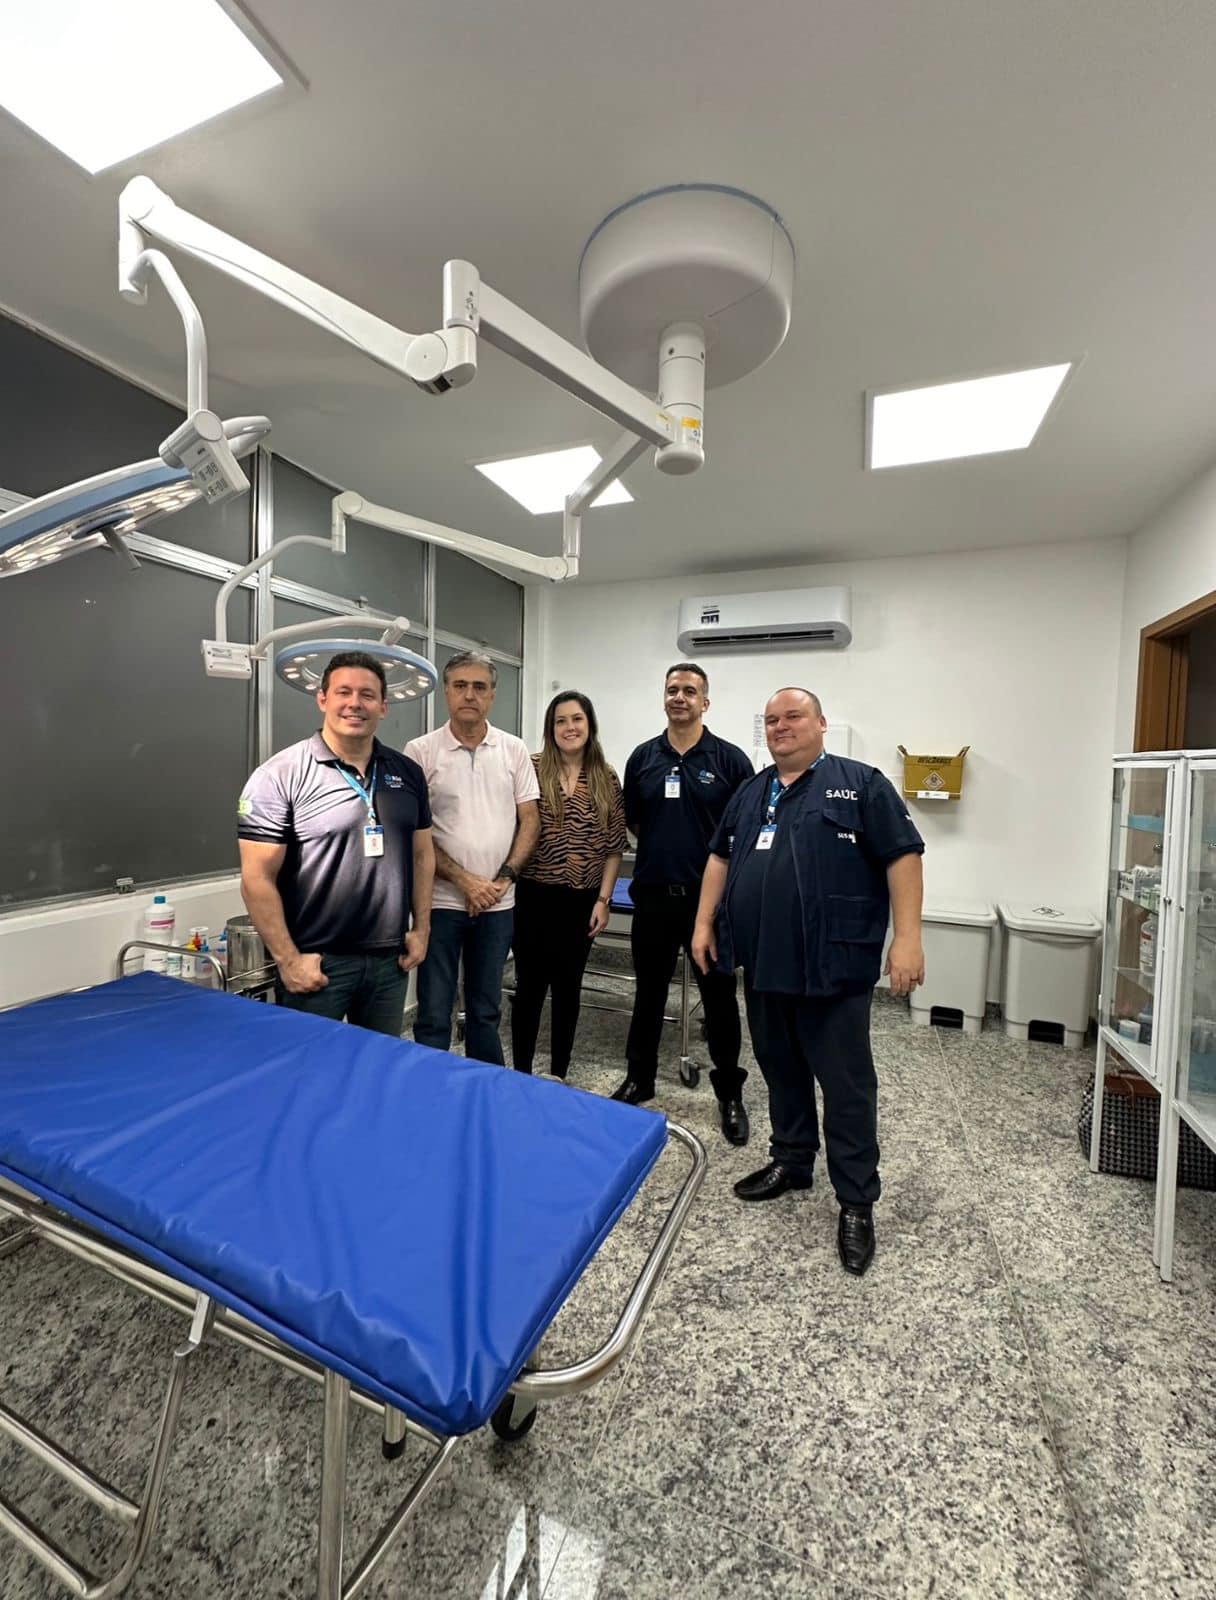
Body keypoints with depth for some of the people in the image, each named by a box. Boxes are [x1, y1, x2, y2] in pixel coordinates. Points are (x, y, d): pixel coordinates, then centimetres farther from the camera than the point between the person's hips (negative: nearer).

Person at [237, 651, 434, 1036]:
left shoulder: (408, 773, 5)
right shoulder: (280, 775, -11)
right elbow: (257, 879, -11)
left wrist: (421, 929, 7)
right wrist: (288, 960, -12)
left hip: (390, 958, 5)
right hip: (318, 961, -4)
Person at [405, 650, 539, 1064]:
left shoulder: (514, 750, 3)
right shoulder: (421, 751, -5)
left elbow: (529, 819, 3)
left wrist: (503, 879, -7)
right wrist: (465, 881, -13)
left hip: (498, 903, 3)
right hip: (441, 901, -2)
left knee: (486, 1009, 18)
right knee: (434, 1014, 6)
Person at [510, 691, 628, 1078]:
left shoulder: (607, 780, 2)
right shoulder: (532, 769, -5)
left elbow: (614, 847, 3)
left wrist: (603, 900, 0)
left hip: (581, 901, 2)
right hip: (534, 896, -2)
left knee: (568, 987, 14)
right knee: (530, 985, 8)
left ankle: (559, 1074, 30)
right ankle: (521, 1073, 26)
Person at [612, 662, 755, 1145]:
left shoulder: (730, 759, -3)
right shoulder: (643, 757, 6)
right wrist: (664, 849, 3)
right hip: (653, 895, 3)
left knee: (720, 998, 8)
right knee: (648, 992, 16)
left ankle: (730, 1093, 27)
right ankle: (639, 1079, 34)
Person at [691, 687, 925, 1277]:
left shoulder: (860, 784, -2)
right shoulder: (751, 792, 15)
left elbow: (903, 856, -7)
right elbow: (720, 857, 19)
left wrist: (907, 937, -15)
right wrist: (704, 923, 13)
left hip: (833, 966, -5)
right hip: (763, 963, 6)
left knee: (846, 1084, 3)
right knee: (780, 1069, 19)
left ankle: (856, 1203, 19)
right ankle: (791, 1161, 38)